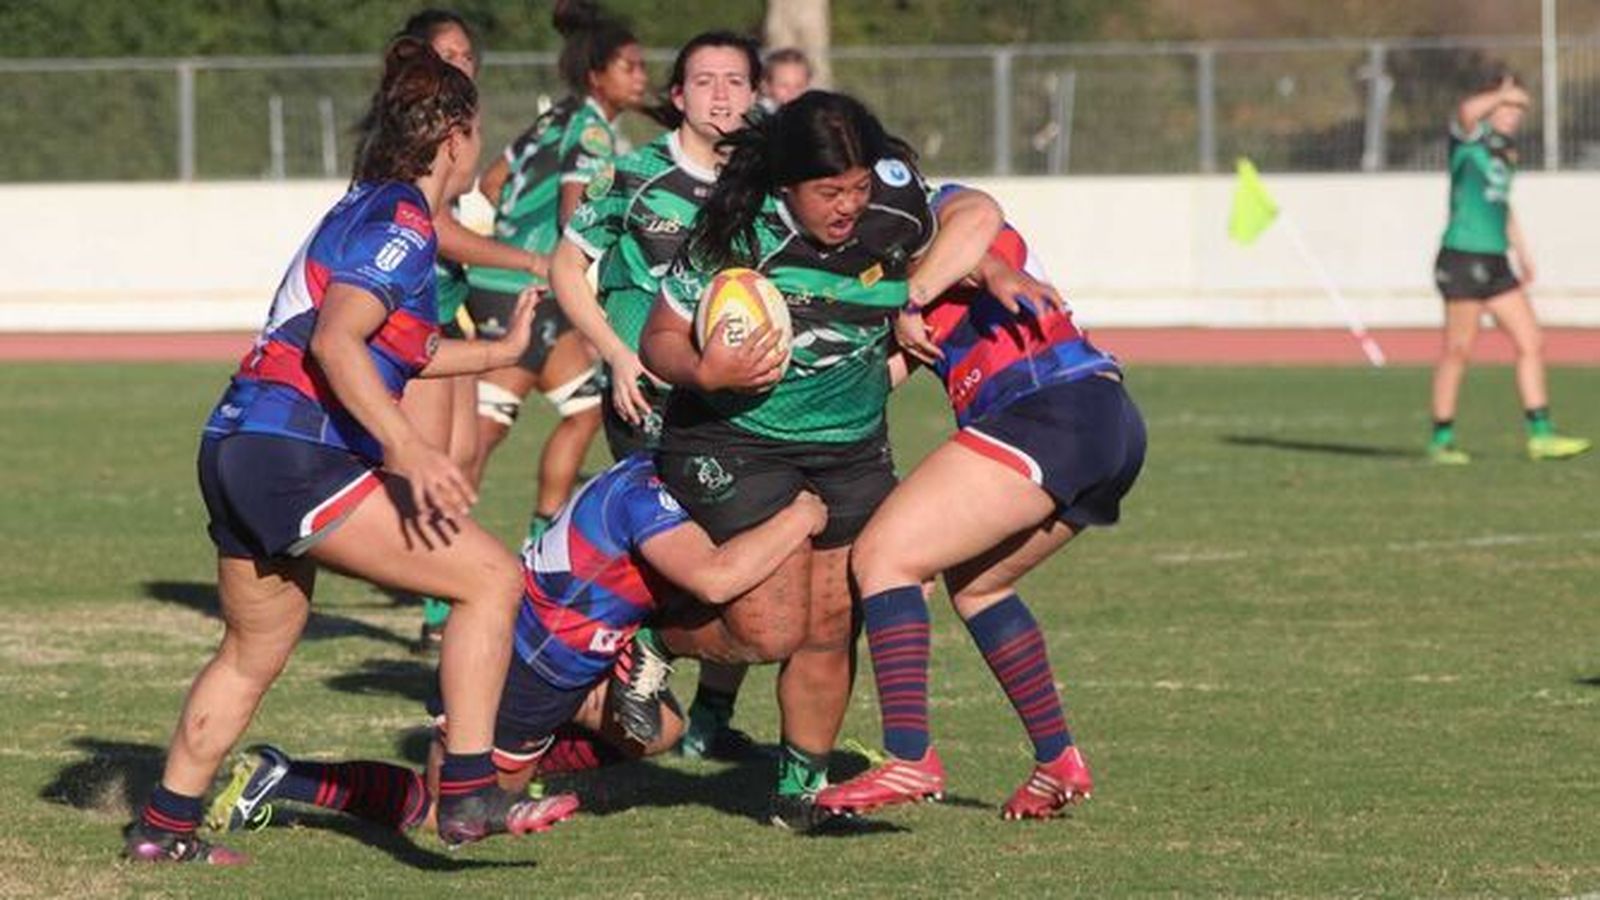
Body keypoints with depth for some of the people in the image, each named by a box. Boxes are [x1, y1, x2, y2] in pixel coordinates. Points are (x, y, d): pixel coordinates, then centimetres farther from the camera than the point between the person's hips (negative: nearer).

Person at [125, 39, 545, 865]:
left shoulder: (365, 209, 20)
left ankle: (164, 826, 32)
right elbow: (335, 340, -22)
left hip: (238, 449, 10)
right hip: (296, 458, -10)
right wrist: (407, 447, -30)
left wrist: (501, 349, 45)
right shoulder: (401, 223, -9)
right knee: (491, 578, -9)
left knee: (253, 652, 25)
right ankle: (468, 796, -12)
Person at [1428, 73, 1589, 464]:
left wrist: (1522, 252, 30)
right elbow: (1467, 111, -33)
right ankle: (1442, 440, 5)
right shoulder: (1470, 138, -7)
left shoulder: (1505, 149, 17)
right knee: (1459, 350, -3)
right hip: (1462, 259, -8)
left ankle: (1540, 434, 9)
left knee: (1531, 344, 5)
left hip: (1495, 263, 8)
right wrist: (1504, 94, -21)